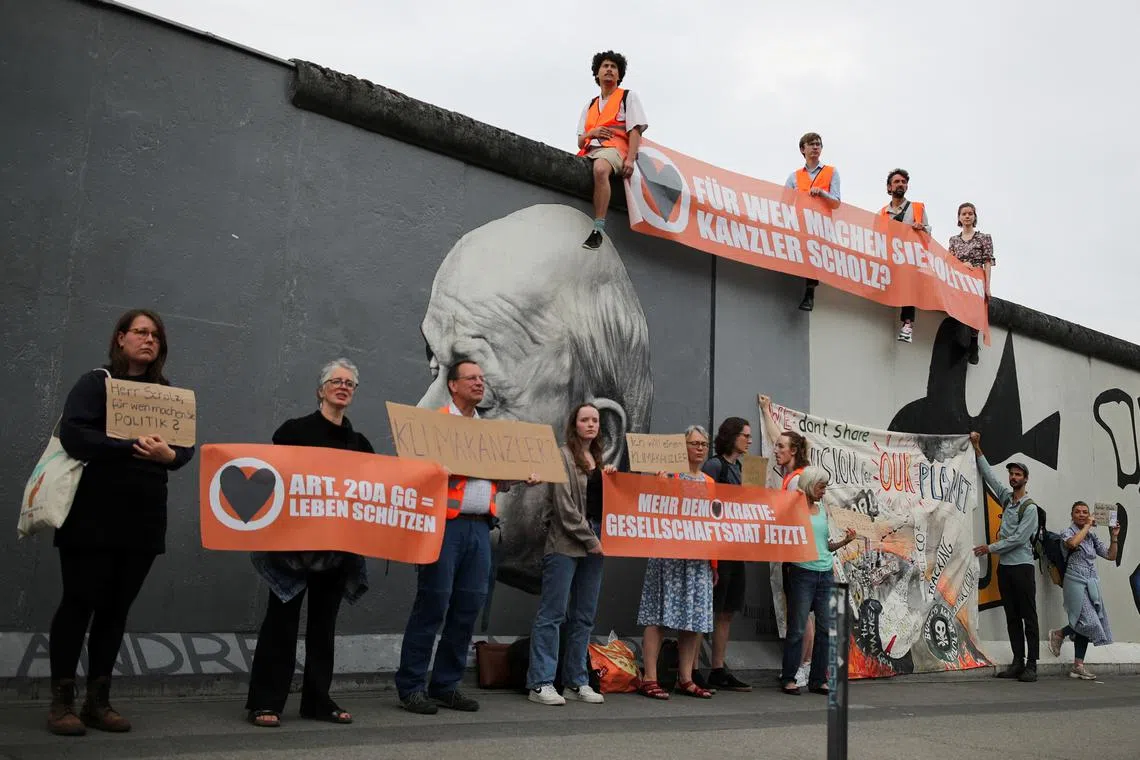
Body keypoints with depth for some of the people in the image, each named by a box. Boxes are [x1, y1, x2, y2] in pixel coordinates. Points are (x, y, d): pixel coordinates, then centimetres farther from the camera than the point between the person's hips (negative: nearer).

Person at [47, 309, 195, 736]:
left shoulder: (167, 393, 12)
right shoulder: (96, 383, -2)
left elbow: (187, 446, 6)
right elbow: (72, 434, -16)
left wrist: (169, 455, -17)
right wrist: (132, 446, -24)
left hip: (143, 519, 5)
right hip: (92, 515, -5)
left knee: (116, 608, 8)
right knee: (79, 603, -1)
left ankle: (98, 702, 15)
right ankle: (61, 702, 7)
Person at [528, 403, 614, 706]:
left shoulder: (598, 459, 17)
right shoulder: (563, 456, -4)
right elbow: (565, 506, -11)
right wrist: (589, 540, -11)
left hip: (594, 543, 7)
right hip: (566, 543, -7)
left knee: (584, 617, 9)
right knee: (553, 613, -5)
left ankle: (577, 681, 15)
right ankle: (540, 683, -2)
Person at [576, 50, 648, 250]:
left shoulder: (628, 97, 16)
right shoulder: (590, 105, 28)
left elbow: (635, 130, 2)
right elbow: (580, 142, 23)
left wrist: (630, 159, -14)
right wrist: (591, 133, -1)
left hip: (614, 148, -6)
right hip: (589, 151, 6)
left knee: (600, 168, -40)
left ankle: (598, 229, -47)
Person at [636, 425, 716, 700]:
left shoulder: (710, 482, 16)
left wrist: (715, 563, 13)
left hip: (700, 556, 6)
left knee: (694, 616, 6)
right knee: (660, 614, -5)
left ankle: (685, 679, 14)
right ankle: (649, 679, -3)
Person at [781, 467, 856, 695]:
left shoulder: (823, 510, 15)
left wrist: (845, 541, 3)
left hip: (826, 573, 6)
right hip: (802, 572, -6)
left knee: (827, 628, 5)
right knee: (797, 628, -2)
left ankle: (818, 680, 14)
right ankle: (788, 678, 7)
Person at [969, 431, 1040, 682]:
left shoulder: (1030, 507, -8)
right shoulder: (1006, 496, 12)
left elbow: (1018, 538, -15)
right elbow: (989, 474, 20)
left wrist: (990, 548, -12)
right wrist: (977, 449, 20)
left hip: (1022, 566, -7)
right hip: (1004, 566, 7)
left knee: (1028, 617, -5)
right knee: (1012, 617, 7)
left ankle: (1031, 665, -5)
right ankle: (1018, 662, 10)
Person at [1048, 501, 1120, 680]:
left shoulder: (1092, 536, 16)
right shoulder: (1068, 532, -1)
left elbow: (1111, 556, 17)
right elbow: (1073, 543, -25)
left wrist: (1114, 537, 4)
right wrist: (1087, 526, -15)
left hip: (1092, 584, 6)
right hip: (1076, 582, -6)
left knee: (1085, 626, 4)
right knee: (1088, 621, -19)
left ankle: (1078, 666, 8)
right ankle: (1059, 634, 7)